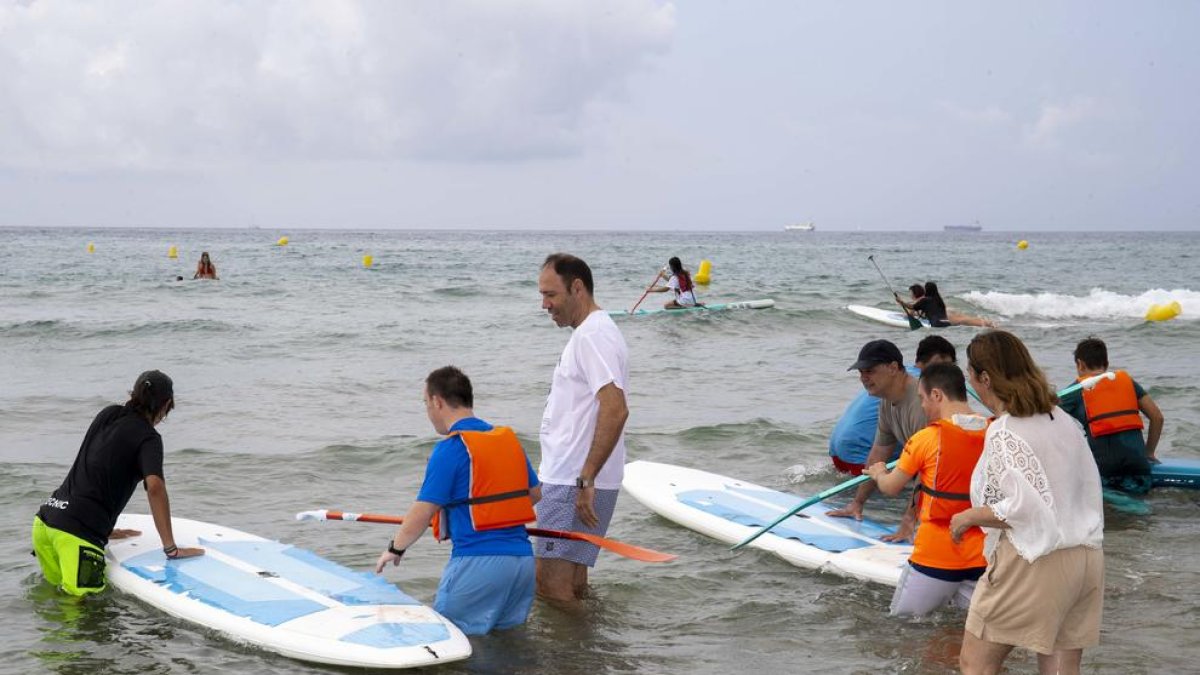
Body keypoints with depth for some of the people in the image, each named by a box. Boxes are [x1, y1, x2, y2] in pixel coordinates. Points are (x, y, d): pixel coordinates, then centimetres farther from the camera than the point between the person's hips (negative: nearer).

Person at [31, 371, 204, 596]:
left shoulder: (107, 415, 17)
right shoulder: (148, 438, -4)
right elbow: (155, 486, -20)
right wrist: (170, 548, -17)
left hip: (45, 519, 7)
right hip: (76, 533, -7)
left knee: (56, 587, 21)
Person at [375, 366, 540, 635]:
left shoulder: (450, 449, -10)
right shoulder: (509, 438, 12)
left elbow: (423, 512, -9)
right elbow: (535, 493, 22)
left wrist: (395, 549, 8)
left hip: (477, 563, -7)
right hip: (523, 559, 7)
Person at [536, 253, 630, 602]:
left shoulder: (592, 335, -16)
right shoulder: (590, 332, 18)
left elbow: (615, 410, -27)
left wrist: (585, 481, -26)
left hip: (573, 484, -11)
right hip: (572, 480, 11)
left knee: (552, 587, -9)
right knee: (573, 583, 16)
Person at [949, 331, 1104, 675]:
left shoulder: (1003, 432, -14)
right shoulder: (1064, 420, 10)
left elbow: (1025, 507, -22)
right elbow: (1090, 489, 14)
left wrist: (969, 517, -10)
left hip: (1034, 563, -8)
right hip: (1086, 559, 8)